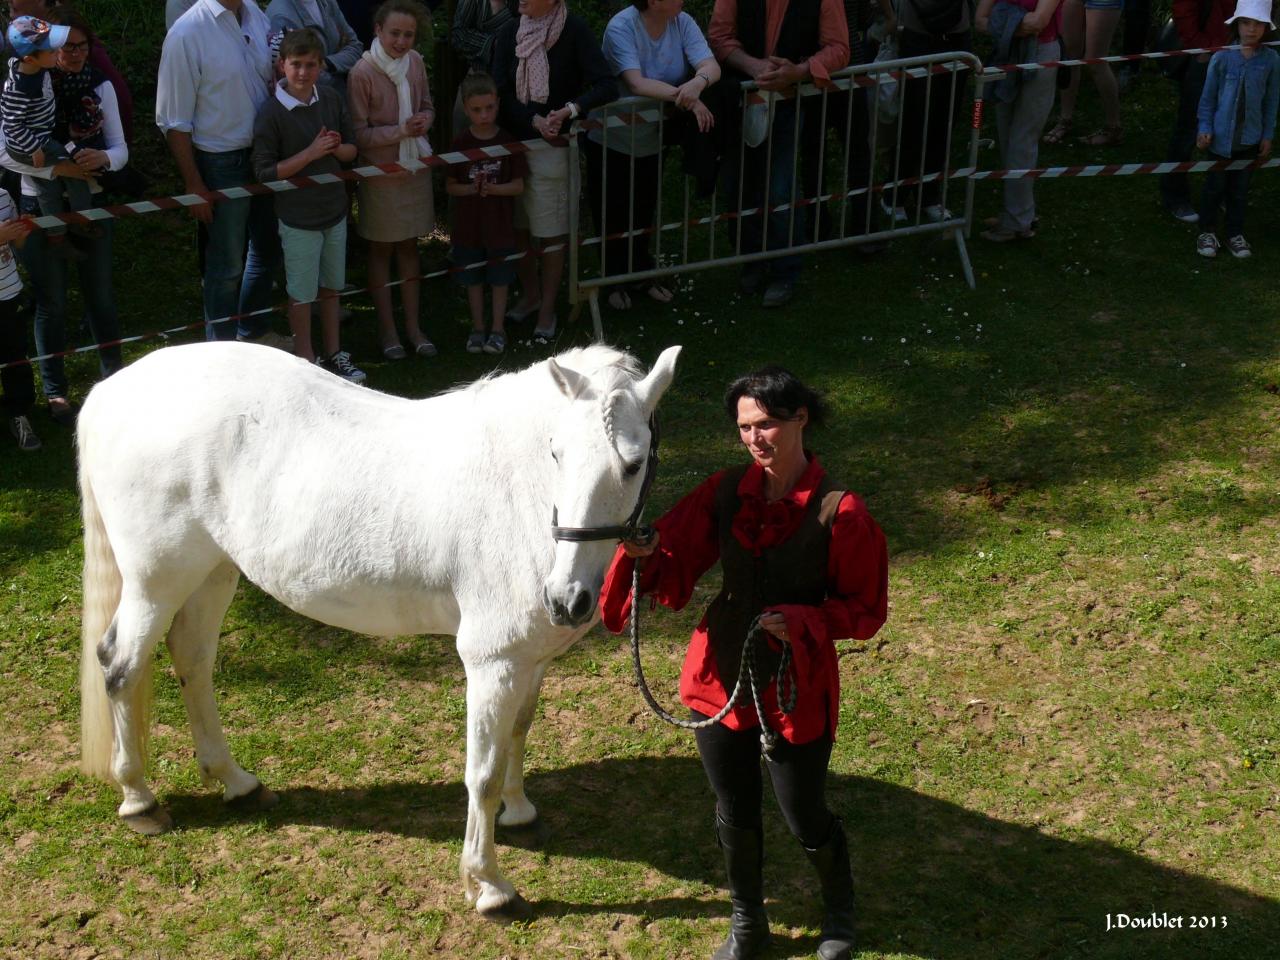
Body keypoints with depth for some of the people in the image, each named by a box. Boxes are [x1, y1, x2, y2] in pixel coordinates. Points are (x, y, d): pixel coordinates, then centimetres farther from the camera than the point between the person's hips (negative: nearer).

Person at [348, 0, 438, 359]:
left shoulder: (415, 63, -4)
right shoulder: (362, 73, -18)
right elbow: (358, 134, -15)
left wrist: (425, 119, -10)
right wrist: (400, 131, -25)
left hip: (416, 168, 5)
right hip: (380, 174, -5)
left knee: (409, 247, 15)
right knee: (381, 251, 10)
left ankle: (413, 326, 26)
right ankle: (387, 329, 22)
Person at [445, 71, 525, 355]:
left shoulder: (508, 142, -6)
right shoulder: (461, 143, -4)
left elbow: (519, 185, -6)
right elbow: (450, 186, 0)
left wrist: (493, 188, -23)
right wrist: (470, 189, -20)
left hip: (500, 225, -1)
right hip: (468, 225, 1)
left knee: (499, 278, 8)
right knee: (473, 279, 11)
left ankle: (498, 328, 20)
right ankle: (477, 328, 25)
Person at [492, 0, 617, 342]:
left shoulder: (574, 30, -11)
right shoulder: (510, 33, 0)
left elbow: (606, 87, -17)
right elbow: (501, 93, -5)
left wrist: (570, 110, -29)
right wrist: (535, 120, -19)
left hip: (553, 147, -3)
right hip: (513, 142, 4)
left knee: (550, 232, 2)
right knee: (518, 226, 11)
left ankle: (547, 309, 17)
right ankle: (530, 294, 32)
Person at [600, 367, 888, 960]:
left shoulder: (839, 512, -16)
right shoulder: (724, 493, -4)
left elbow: (865, 611, -9)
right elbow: (676, 572, -2)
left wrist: (800, 622, -24)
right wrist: (647, 556, -23)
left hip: (797, 686, -4)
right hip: (721, 677, 4)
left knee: (805, 820, 11)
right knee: (735, 814, 18)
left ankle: (840, 912, 42)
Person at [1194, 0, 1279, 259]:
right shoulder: (1222, 57, -10)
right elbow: (1208, 96, -2)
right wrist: (1205, 128, -4)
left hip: (1250, 138, 1)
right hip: (1221, 136, -1)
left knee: (1239, 189, 13)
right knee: (1215, 186, 10)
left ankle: (1235, 233, 26)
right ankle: (1207, 231, 24)